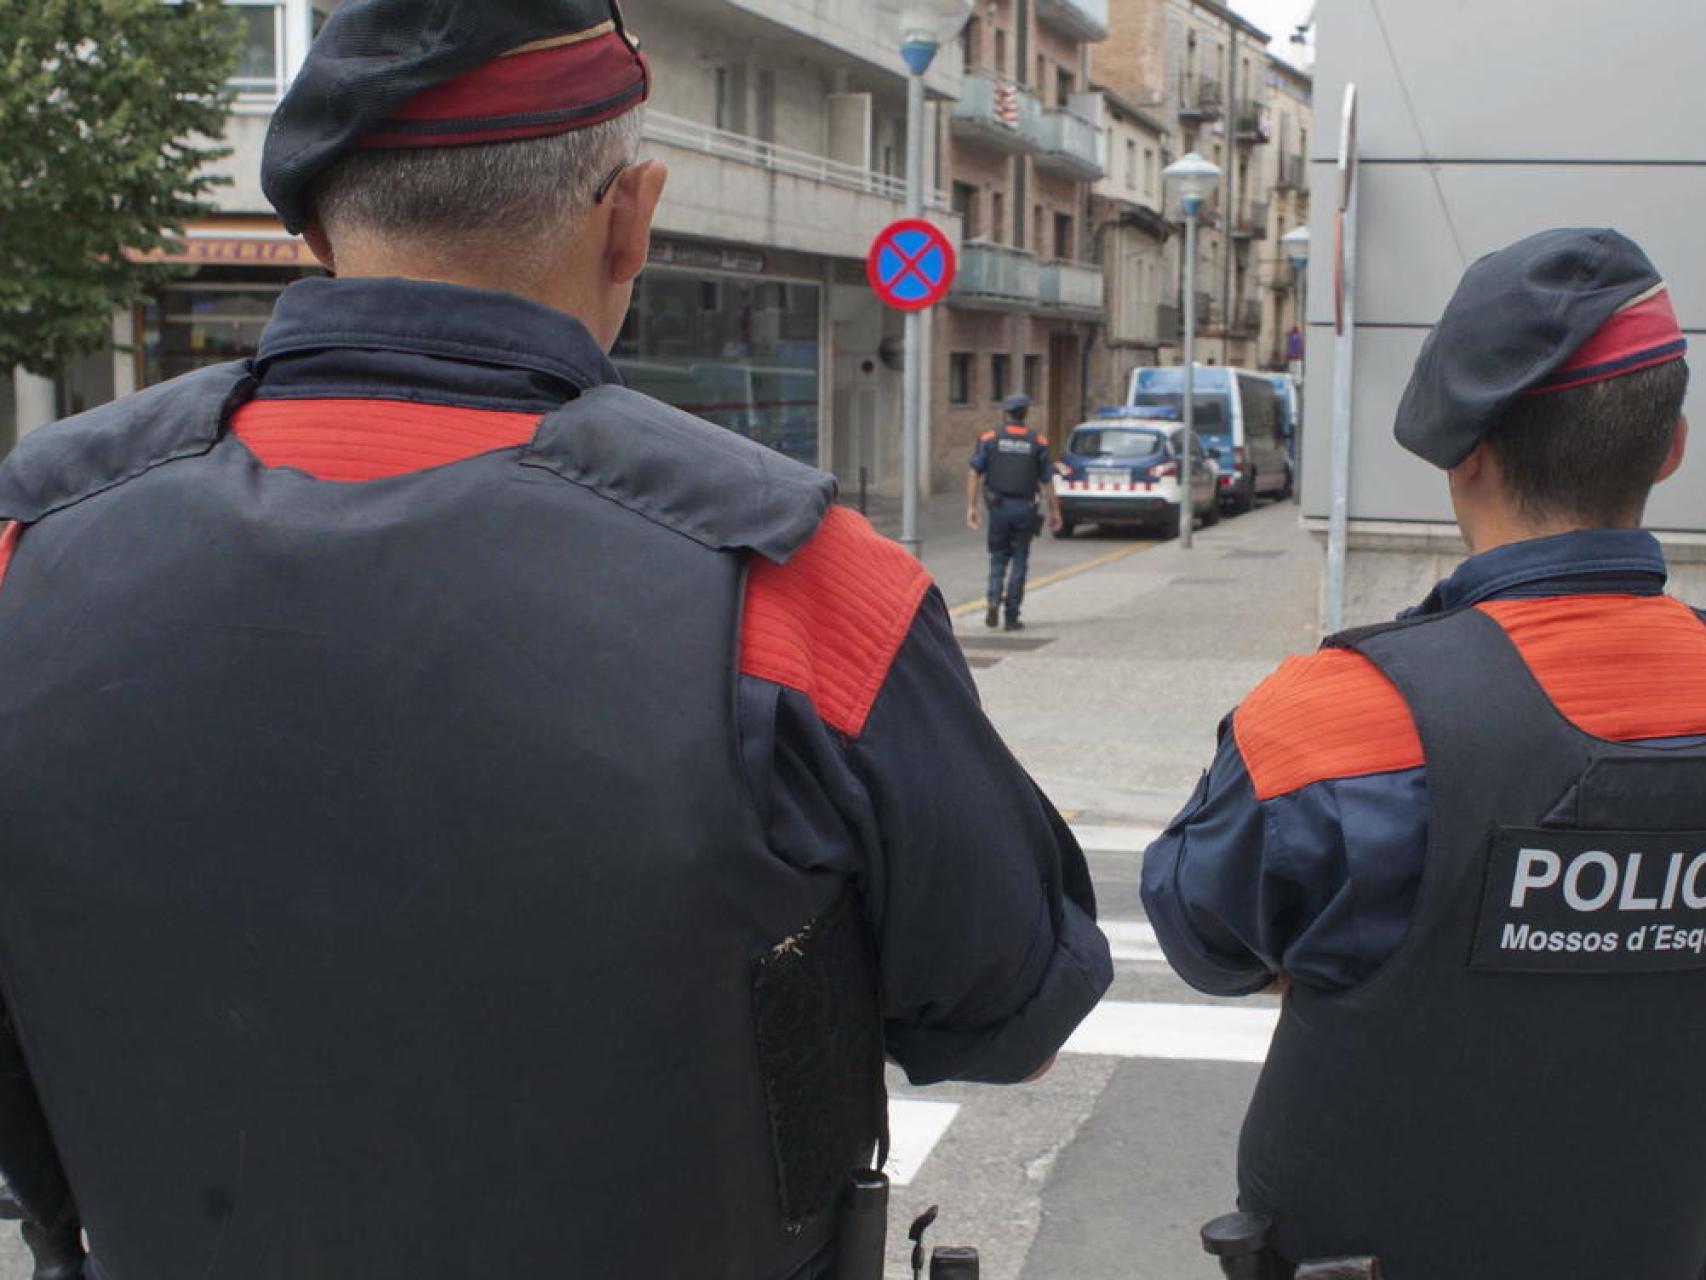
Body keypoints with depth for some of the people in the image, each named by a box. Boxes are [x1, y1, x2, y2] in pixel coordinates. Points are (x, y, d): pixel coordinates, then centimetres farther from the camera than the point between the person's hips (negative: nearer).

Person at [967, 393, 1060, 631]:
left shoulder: (989, 439, 0)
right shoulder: (1037, 442, 0)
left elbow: (974, 474, -5)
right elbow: (1046, 481, 0)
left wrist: (971, 506, -2)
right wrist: (1054, 511, 9)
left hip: (998, 507, 0)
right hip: (1025, 509, 0)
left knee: (998, 557, 15)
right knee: (1019, 562, 7)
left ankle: (994, 600, -7)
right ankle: (1012, 616, 6)